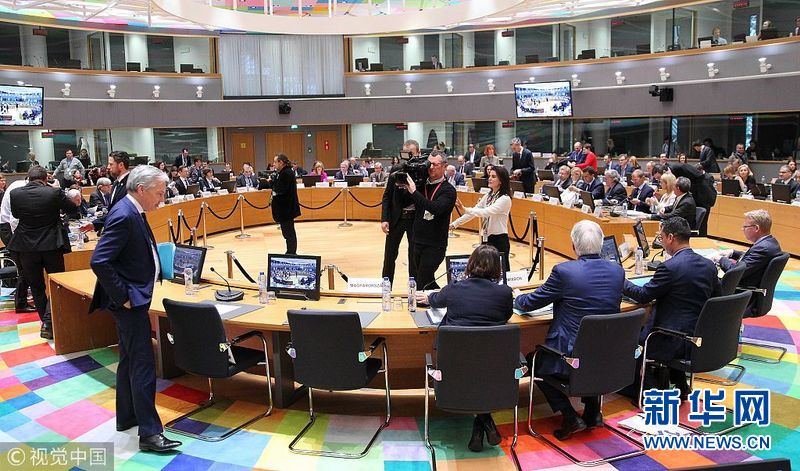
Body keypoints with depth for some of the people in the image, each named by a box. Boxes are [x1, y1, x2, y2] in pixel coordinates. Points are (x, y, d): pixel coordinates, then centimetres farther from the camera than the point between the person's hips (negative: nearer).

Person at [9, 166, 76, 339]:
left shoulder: (16, 193, -6)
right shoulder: (54, 192, -13)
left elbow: (15, 214, 11)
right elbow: (71, 208, 3)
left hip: (26, 247, 2)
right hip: (51, 245, -2)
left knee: (36, 287, 15)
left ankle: (46, 322, 23)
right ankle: (49, 322, -4)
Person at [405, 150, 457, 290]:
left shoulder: (448, 190, -9)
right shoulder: (421, 184, 8)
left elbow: (436, 208, -26)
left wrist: (414, 191, -26)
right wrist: (405, 187, -5)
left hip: (435, 245, -6)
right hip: (418, 242, 6)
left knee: (422, 285, -7)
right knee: (428, 282, 16)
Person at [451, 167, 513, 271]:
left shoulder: (505, 199, -14)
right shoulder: (488, 196, 10)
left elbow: (487, 212, -27)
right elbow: (474, 211, 10)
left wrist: (465, 210, -36)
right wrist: (455, 223, 3)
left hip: (499, 240, -7)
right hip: (486, 239, 7)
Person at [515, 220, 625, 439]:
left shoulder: (564, 271, -17)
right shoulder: (617, 271, -1)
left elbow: (530, 302, -5)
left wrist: (517, 299, 19)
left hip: (572, 357, -6)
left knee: (533, 361, 23)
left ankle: (570, 417, 12)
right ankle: (592, 411, 29)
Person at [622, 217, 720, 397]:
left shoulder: (670, 267, -20)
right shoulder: (709, 265, 2)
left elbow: (643, 296, -11)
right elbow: (715, 297, 15)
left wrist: (622, 282, 6)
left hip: (676, 341, -8)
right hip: (701, 338, 8)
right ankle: (679, 383, 33)